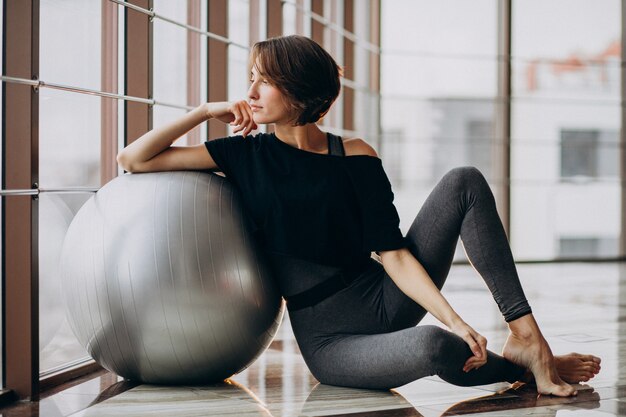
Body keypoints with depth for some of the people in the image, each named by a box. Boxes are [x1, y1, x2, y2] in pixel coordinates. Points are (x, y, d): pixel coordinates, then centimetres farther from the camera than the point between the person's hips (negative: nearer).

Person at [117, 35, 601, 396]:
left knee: (465, 183, -14)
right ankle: (519, 366, -2)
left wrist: (452, 317, -18)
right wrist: (207, 110, -4)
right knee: (434, 347, -37)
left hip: (387, 300, 3)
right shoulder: (247, 155, 1)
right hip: (330, 341, -2)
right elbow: (134, 159, 0)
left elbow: (393, 254, -5)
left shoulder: (355, 156, 1)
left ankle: (527, 336, -17)